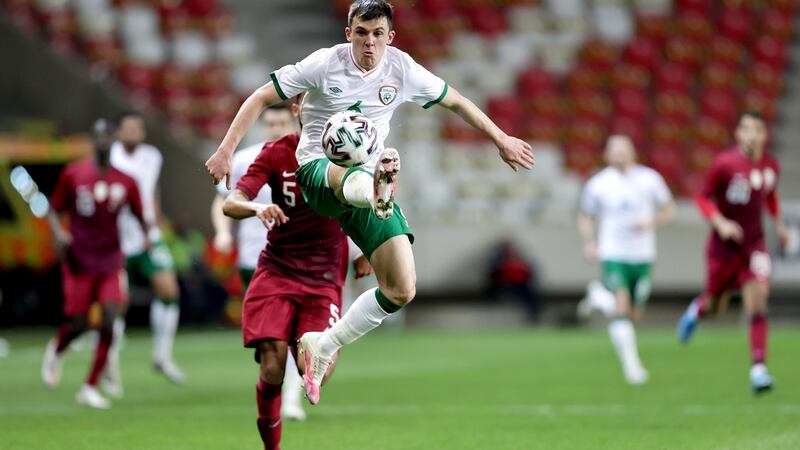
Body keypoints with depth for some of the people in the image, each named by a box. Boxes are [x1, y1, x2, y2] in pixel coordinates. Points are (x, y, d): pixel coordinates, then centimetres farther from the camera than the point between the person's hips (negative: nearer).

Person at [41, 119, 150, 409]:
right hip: (80, 262, -2)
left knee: (109, 322, -10)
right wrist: (58, 232, -14)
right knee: (78, 324, -2)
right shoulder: (73, 174, -3)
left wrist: (147, 235, -8)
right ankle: (56, 350, 36)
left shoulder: (125, 181, 2)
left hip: (111, 262, 2)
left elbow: (139, 214, 11)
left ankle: (90, 388, -1)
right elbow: (55, 209, 4)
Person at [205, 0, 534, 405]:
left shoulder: (402, 70, 0)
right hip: (318, 171, -4)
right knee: (352, 178, -45)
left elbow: (455, 101, 16)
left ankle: (323, 346, 11)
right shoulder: (324, 64, -9)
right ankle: (376, 188, -84)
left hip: (370, 180, 4)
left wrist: (501, 140, 21)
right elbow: (261, 98, -4)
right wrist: (226, 151, -12)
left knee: (402, 291, -7)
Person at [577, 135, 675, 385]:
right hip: (613, 255, -3)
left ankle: (600, 296, 38)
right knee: (621, 311, -19)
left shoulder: (649, 179, -1)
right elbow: (585, 216, 10)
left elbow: (668, 209, 8)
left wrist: (651, 223, -12)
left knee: (634, 316, 9)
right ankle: (631, 364, -8)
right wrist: (589, 242, -7)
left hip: (643, 257, 3)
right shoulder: (597, 184, -3)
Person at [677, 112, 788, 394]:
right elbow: (703, 198, -9)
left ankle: (758, 368, -13)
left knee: (758, 302, -14)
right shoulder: (725, 164, -16)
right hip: (724, 244, -2)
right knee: (716, 306, 10)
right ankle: (698, 308, 50)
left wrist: (779, 224, 9)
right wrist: (720, 223, -24)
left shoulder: (771, 166, -1)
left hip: (754, 243, 2)